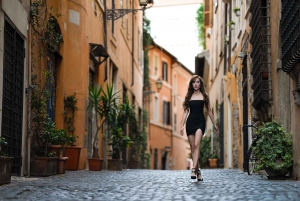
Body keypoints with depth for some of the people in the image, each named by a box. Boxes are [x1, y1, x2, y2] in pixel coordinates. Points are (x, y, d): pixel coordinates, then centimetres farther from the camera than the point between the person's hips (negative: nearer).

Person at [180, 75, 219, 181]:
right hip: (190, 122, 2)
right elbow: (185, 111, 9)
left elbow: (209, 110, 13)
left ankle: (194, 169, -29)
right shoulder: (189, 96, 11)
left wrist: (214, 124, 15)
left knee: (196, 145, -20)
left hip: (200, 121, -2)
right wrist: (182, 125, 1)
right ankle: (198, 171, 10)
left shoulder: (204, 96, 8)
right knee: (192, 148, 1)